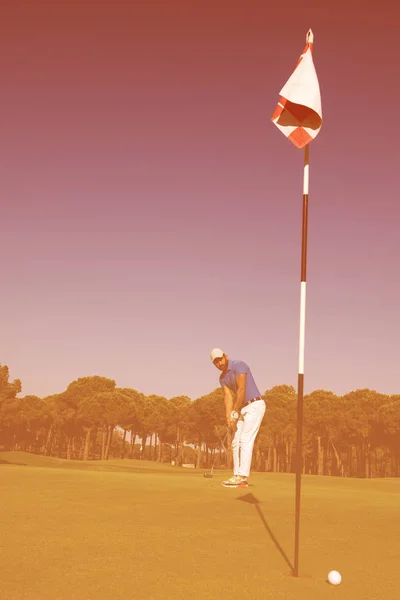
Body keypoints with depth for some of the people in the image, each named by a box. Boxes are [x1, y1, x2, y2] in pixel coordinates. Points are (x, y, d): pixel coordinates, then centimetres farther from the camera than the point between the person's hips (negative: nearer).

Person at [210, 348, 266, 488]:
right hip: (243, 408, 9)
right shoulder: (222, 378, 10)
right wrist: (228, 416, -16)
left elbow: (242, 390, -22)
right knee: (236, 442, 7)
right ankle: (238, 476, 11)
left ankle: (242, 478, -15)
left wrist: (234, 413, -20)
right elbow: (228, 397, 0)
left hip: (255, 406, -9)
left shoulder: (238, 365, -16)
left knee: (245, 441, -14)